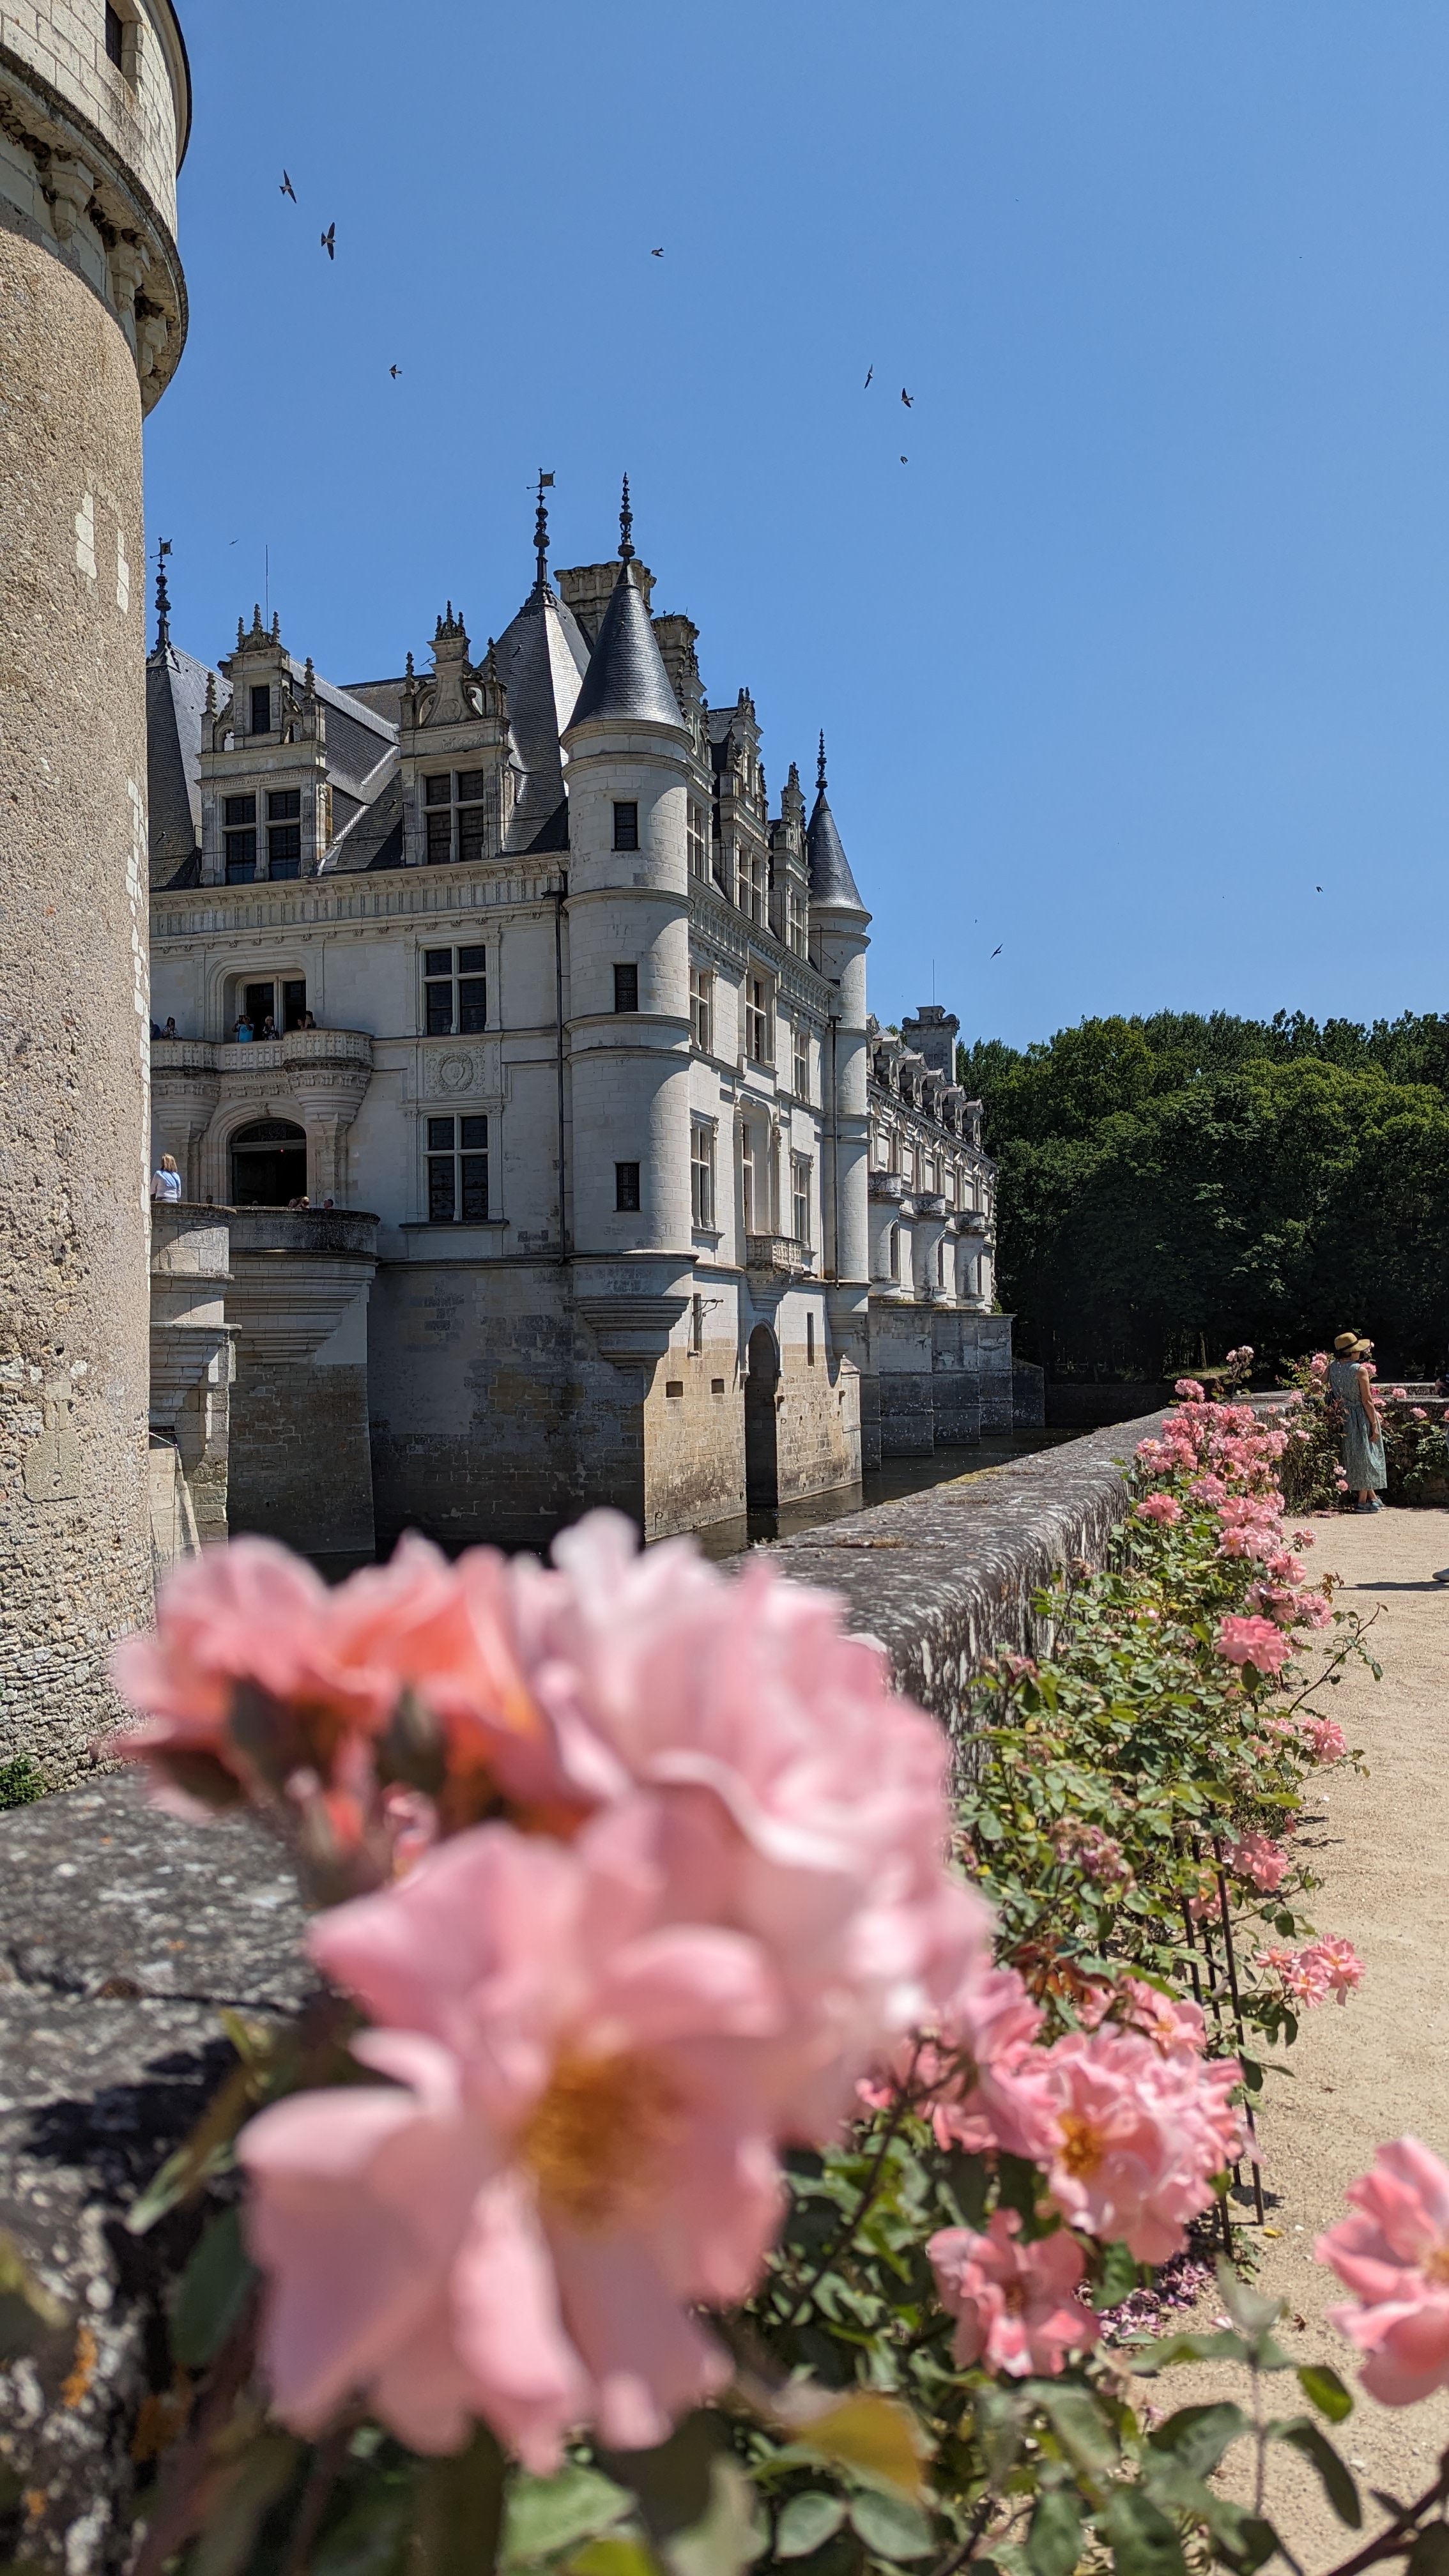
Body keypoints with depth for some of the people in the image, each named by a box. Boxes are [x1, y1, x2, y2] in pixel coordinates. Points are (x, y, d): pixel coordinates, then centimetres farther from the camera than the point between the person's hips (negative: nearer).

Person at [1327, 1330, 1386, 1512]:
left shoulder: (1332, 1367, -1)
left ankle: (1372, 1497, 26)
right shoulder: (1360, 1370, -17)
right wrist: (1375, 1425, -11)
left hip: (1343, 1415, 6)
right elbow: (1367, 1401, -15)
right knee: (1365, 1455, 4)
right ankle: (1364, 1501, 8)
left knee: (1354, 1456, 14)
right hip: (1362, 1418, -6)